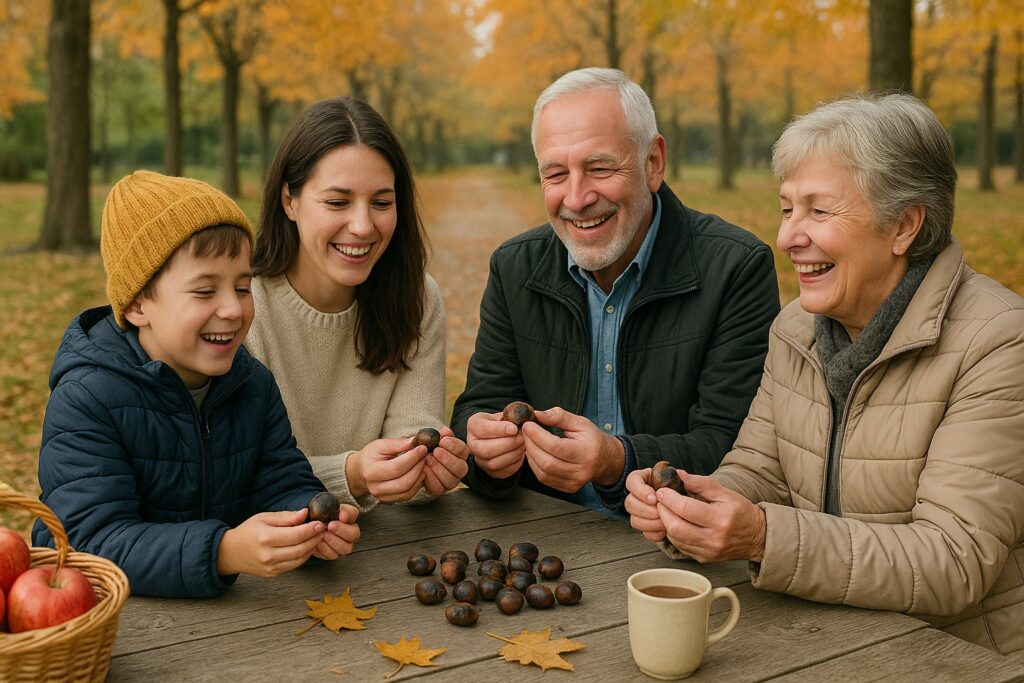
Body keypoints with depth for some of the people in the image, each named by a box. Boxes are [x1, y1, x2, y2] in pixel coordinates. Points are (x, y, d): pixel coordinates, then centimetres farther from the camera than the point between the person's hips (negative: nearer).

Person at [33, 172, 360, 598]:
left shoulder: (254, 383, 6)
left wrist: (315, 524, -20)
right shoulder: (84, 400, -13)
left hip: (230, 605, 5)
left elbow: (282, 486, 3)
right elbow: (92, 540, -21)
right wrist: (224, 552, -35)